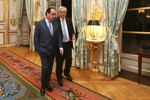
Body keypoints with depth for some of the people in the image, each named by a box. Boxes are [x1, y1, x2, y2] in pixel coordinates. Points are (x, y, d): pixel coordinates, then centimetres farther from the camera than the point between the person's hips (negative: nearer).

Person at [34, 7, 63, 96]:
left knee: (50, 68, 12)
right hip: (43, 50, -4)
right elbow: (36, 38, -5)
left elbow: (58, 36, 5)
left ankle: (47, 84, 30)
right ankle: (43, 86, 15)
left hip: (52, 50, 4)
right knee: (45, 68, -6)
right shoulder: (39, 24, -7)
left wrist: (60, 47, -5)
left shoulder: (56, 24, 4)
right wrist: (38, 49, -7)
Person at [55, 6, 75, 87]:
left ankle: (67, 73, 39)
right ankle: (59, 78, 25)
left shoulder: (69, 20, 8)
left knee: (69, 60, 12)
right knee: (59, 62, 6)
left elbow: (72, 30, 15)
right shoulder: (55, 21, -9)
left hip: (68, 43, 5)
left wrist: (73, 35, -6)